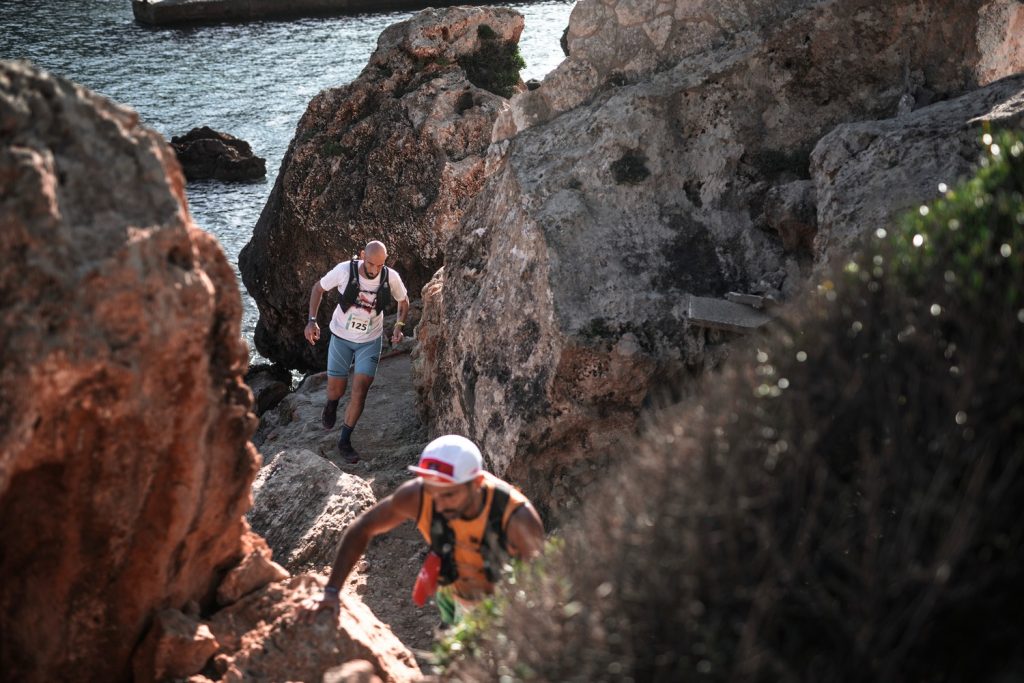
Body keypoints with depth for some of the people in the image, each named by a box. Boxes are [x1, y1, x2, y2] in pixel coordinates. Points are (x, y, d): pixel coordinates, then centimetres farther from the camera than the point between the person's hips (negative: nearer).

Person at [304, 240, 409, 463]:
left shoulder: (391, 277, -19)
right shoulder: (345, 270, -23)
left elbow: (403, 301, 3)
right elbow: (318, 288, -5)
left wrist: (399, 325, -14)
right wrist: (312, 320, -14)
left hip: (370, 341, 0)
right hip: (341, 338, 0)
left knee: (360, 391, -10)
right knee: (335, 390, 9)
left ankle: (345, 441, 5)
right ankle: (331, 406, 49)